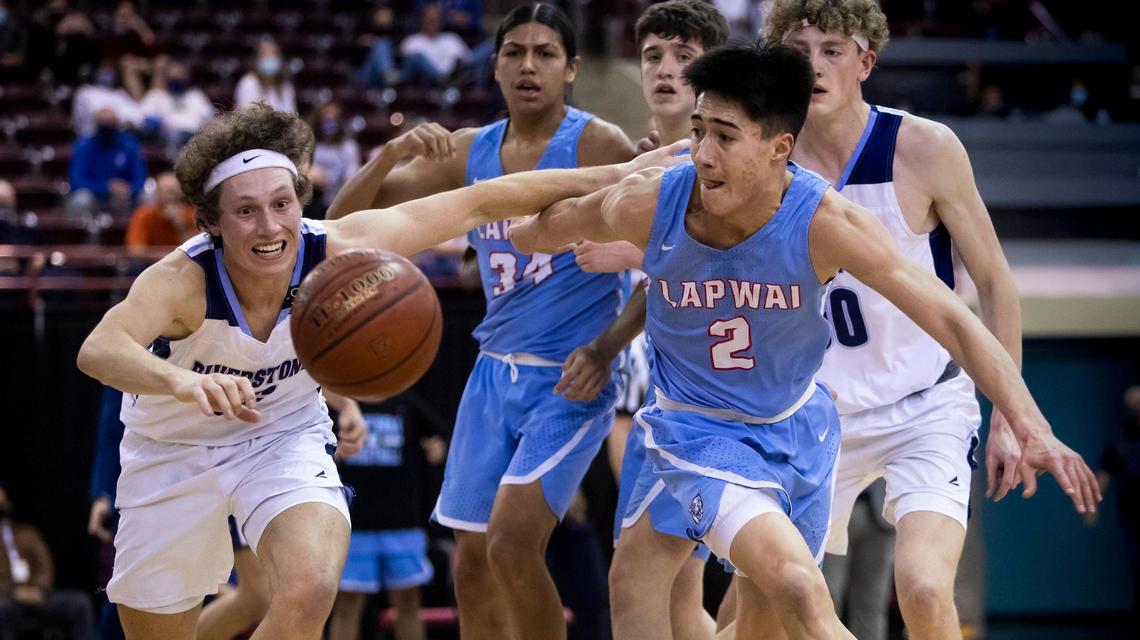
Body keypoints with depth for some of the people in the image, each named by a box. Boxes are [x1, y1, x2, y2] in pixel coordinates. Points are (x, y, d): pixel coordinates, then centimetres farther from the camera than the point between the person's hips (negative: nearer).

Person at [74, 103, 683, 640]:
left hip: (286, 438, 1)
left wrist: (618, 175, -18)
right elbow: (98, 350, -54)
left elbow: (480, 204, -19)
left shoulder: (335, 251, -26)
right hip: (173, 454, -1)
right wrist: (182, 383, -76)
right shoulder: (183, 281, -34)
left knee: (310, 590, -27)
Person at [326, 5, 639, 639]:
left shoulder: (598, 146, -11)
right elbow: (345, 217, 5)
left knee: (512, 543, -20)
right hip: (496, 372, 6)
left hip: (570, 380, -6)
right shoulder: (468, 152, 6)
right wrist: (394, 153, -13)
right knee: (473, 559, 8)